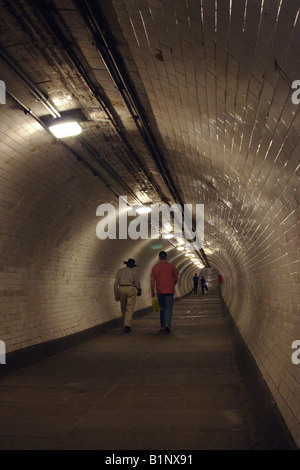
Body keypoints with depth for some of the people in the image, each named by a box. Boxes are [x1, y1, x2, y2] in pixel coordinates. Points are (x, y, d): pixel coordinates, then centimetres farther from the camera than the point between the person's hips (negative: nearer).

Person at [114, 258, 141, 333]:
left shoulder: (120, 271, 14)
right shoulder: (134, 271, 3)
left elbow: (116, 283, 10)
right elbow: (137, 282, -4)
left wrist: (116, 294, 12)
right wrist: (139, 290, 14)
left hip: (121, 289, 4)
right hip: (131, 289, -4)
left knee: (123, 308, 14)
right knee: (130, 308, -4)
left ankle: (126, 324, 22)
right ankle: (127, 325, -16)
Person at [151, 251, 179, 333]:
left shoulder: (155, 267, 2)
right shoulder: (171, 266, -1)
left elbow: (152, 280, -1)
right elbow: (176, 279, 3)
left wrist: (152, 291, 5)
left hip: (160, 291, 2)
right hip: (169, 291, -2)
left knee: (162, 308, 14)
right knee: (168, 308, -1)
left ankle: (163, 326, 19)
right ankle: (167, 324, -19)